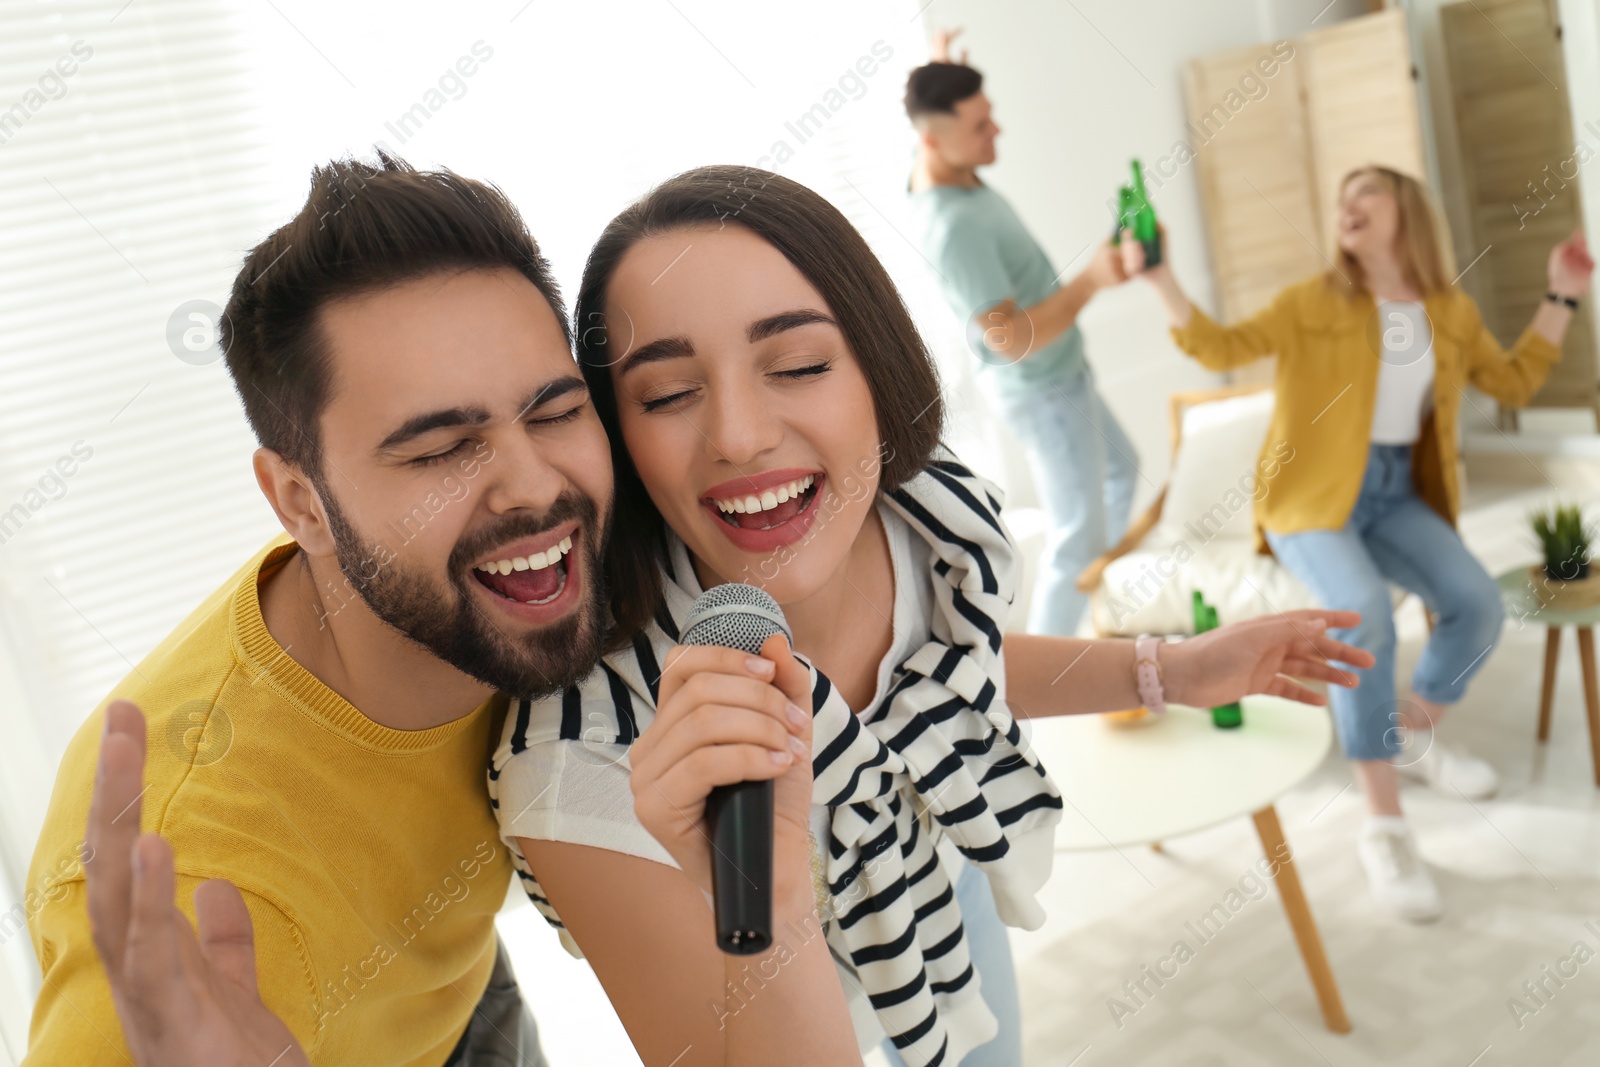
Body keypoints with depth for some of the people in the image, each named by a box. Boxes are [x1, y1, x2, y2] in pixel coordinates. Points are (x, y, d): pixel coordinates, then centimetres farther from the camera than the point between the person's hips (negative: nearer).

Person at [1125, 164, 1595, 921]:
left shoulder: (1450, 312, 10)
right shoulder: (1313, 303, -2)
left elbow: (1512, 383, 20)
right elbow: (1221, 349, -12)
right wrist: (1158, 274, -22)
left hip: (1396, 493, 5)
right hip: (1313, 496, -4)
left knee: (1478, 606, -20)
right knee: (1366, 617, -32)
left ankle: (1413, 737, 11)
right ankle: (1383, 829, -23)